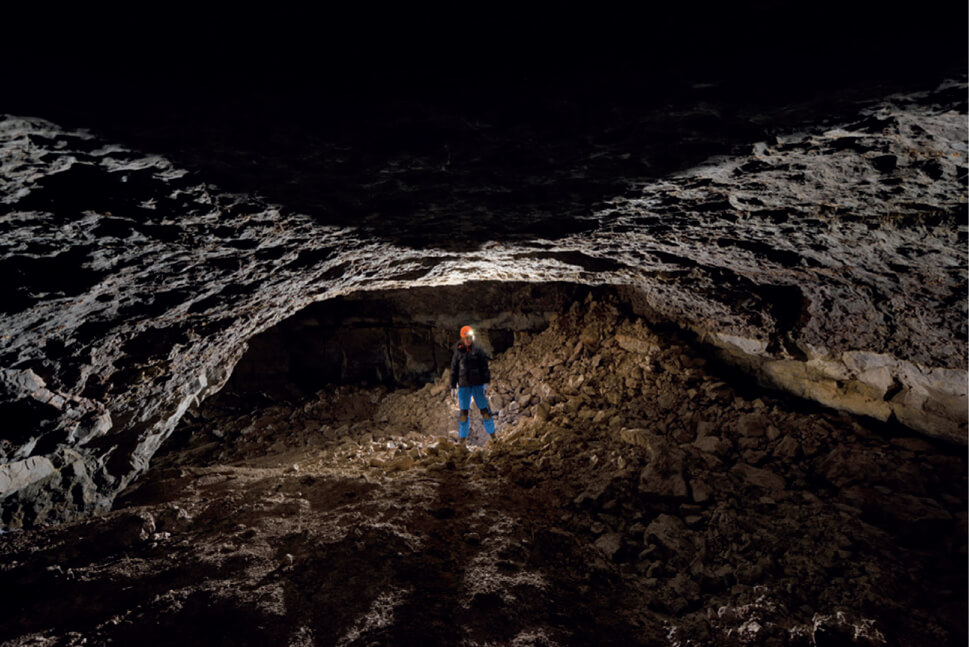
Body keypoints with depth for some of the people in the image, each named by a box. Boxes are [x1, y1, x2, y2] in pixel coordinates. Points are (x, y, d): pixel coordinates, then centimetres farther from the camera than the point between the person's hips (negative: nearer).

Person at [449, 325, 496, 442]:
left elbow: (485, 367, 1)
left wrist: (486, 382, -7)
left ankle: (492, 433, 13)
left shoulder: (478, 350, 1)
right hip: (464, 385, 1)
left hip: (478, 384, -1)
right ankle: (462, 437, 13)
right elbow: (454, 370, 11)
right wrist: (453, 386, 9)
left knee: (484, 409, 0)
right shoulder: (458, 352, 5)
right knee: (464, 412, 4)